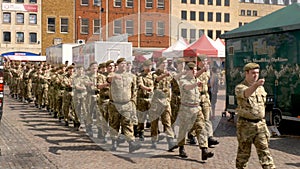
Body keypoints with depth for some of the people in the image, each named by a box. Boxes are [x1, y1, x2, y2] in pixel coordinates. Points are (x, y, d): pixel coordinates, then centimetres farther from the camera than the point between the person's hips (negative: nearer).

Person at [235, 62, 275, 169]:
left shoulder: (261, 88, 12)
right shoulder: (240, 87, -9)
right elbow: (246, 93, -33)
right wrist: (256, 85, -51)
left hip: (260, 124, 4)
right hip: (245, 124, -4)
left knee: (264, 149, 0)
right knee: (244, 151, 7)